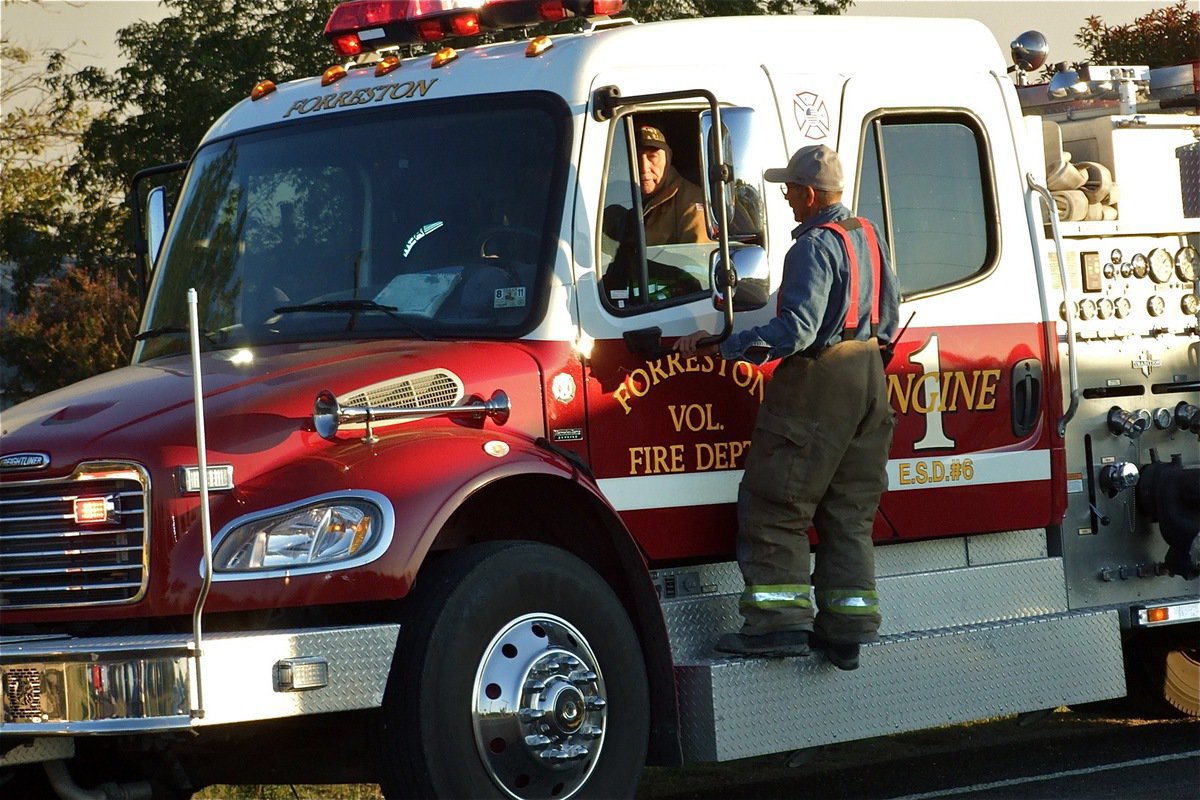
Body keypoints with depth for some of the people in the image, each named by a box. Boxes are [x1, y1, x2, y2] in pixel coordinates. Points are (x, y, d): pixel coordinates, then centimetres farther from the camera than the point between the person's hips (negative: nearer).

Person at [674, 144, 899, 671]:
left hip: (817, 381, -9)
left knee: (774, 503, -4)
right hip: (868, 380, 9)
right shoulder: (866, 236, 11)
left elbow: (796, 330, -24)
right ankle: (846, 628, 9)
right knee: (849, 512, 10)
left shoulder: (816, 246, -16)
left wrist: (720, 346, -23)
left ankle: (780, 619, -9)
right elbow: (889, 317, 19)